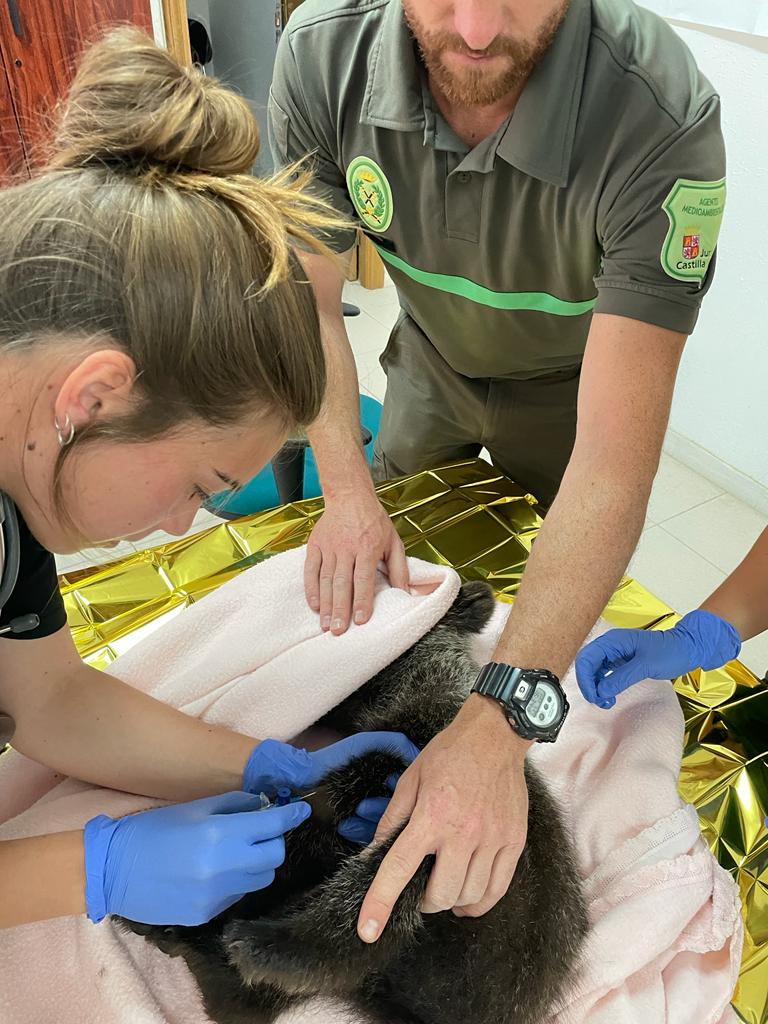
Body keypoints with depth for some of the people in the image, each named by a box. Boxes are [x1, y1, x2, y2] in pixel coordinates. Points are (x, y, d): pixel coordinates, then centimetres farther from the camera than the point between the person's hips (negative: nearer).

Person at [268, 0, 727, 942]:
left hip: (569, 382, -3)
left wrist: (497, 724, -52)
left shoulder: (662, 122, -41)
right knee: (397, 581, 25)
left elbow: (614, 462, -44)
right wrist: (347, 493, -30)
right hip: (429, 360, 4)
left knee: (567, 605, 18)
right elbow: (310, 301, -17)